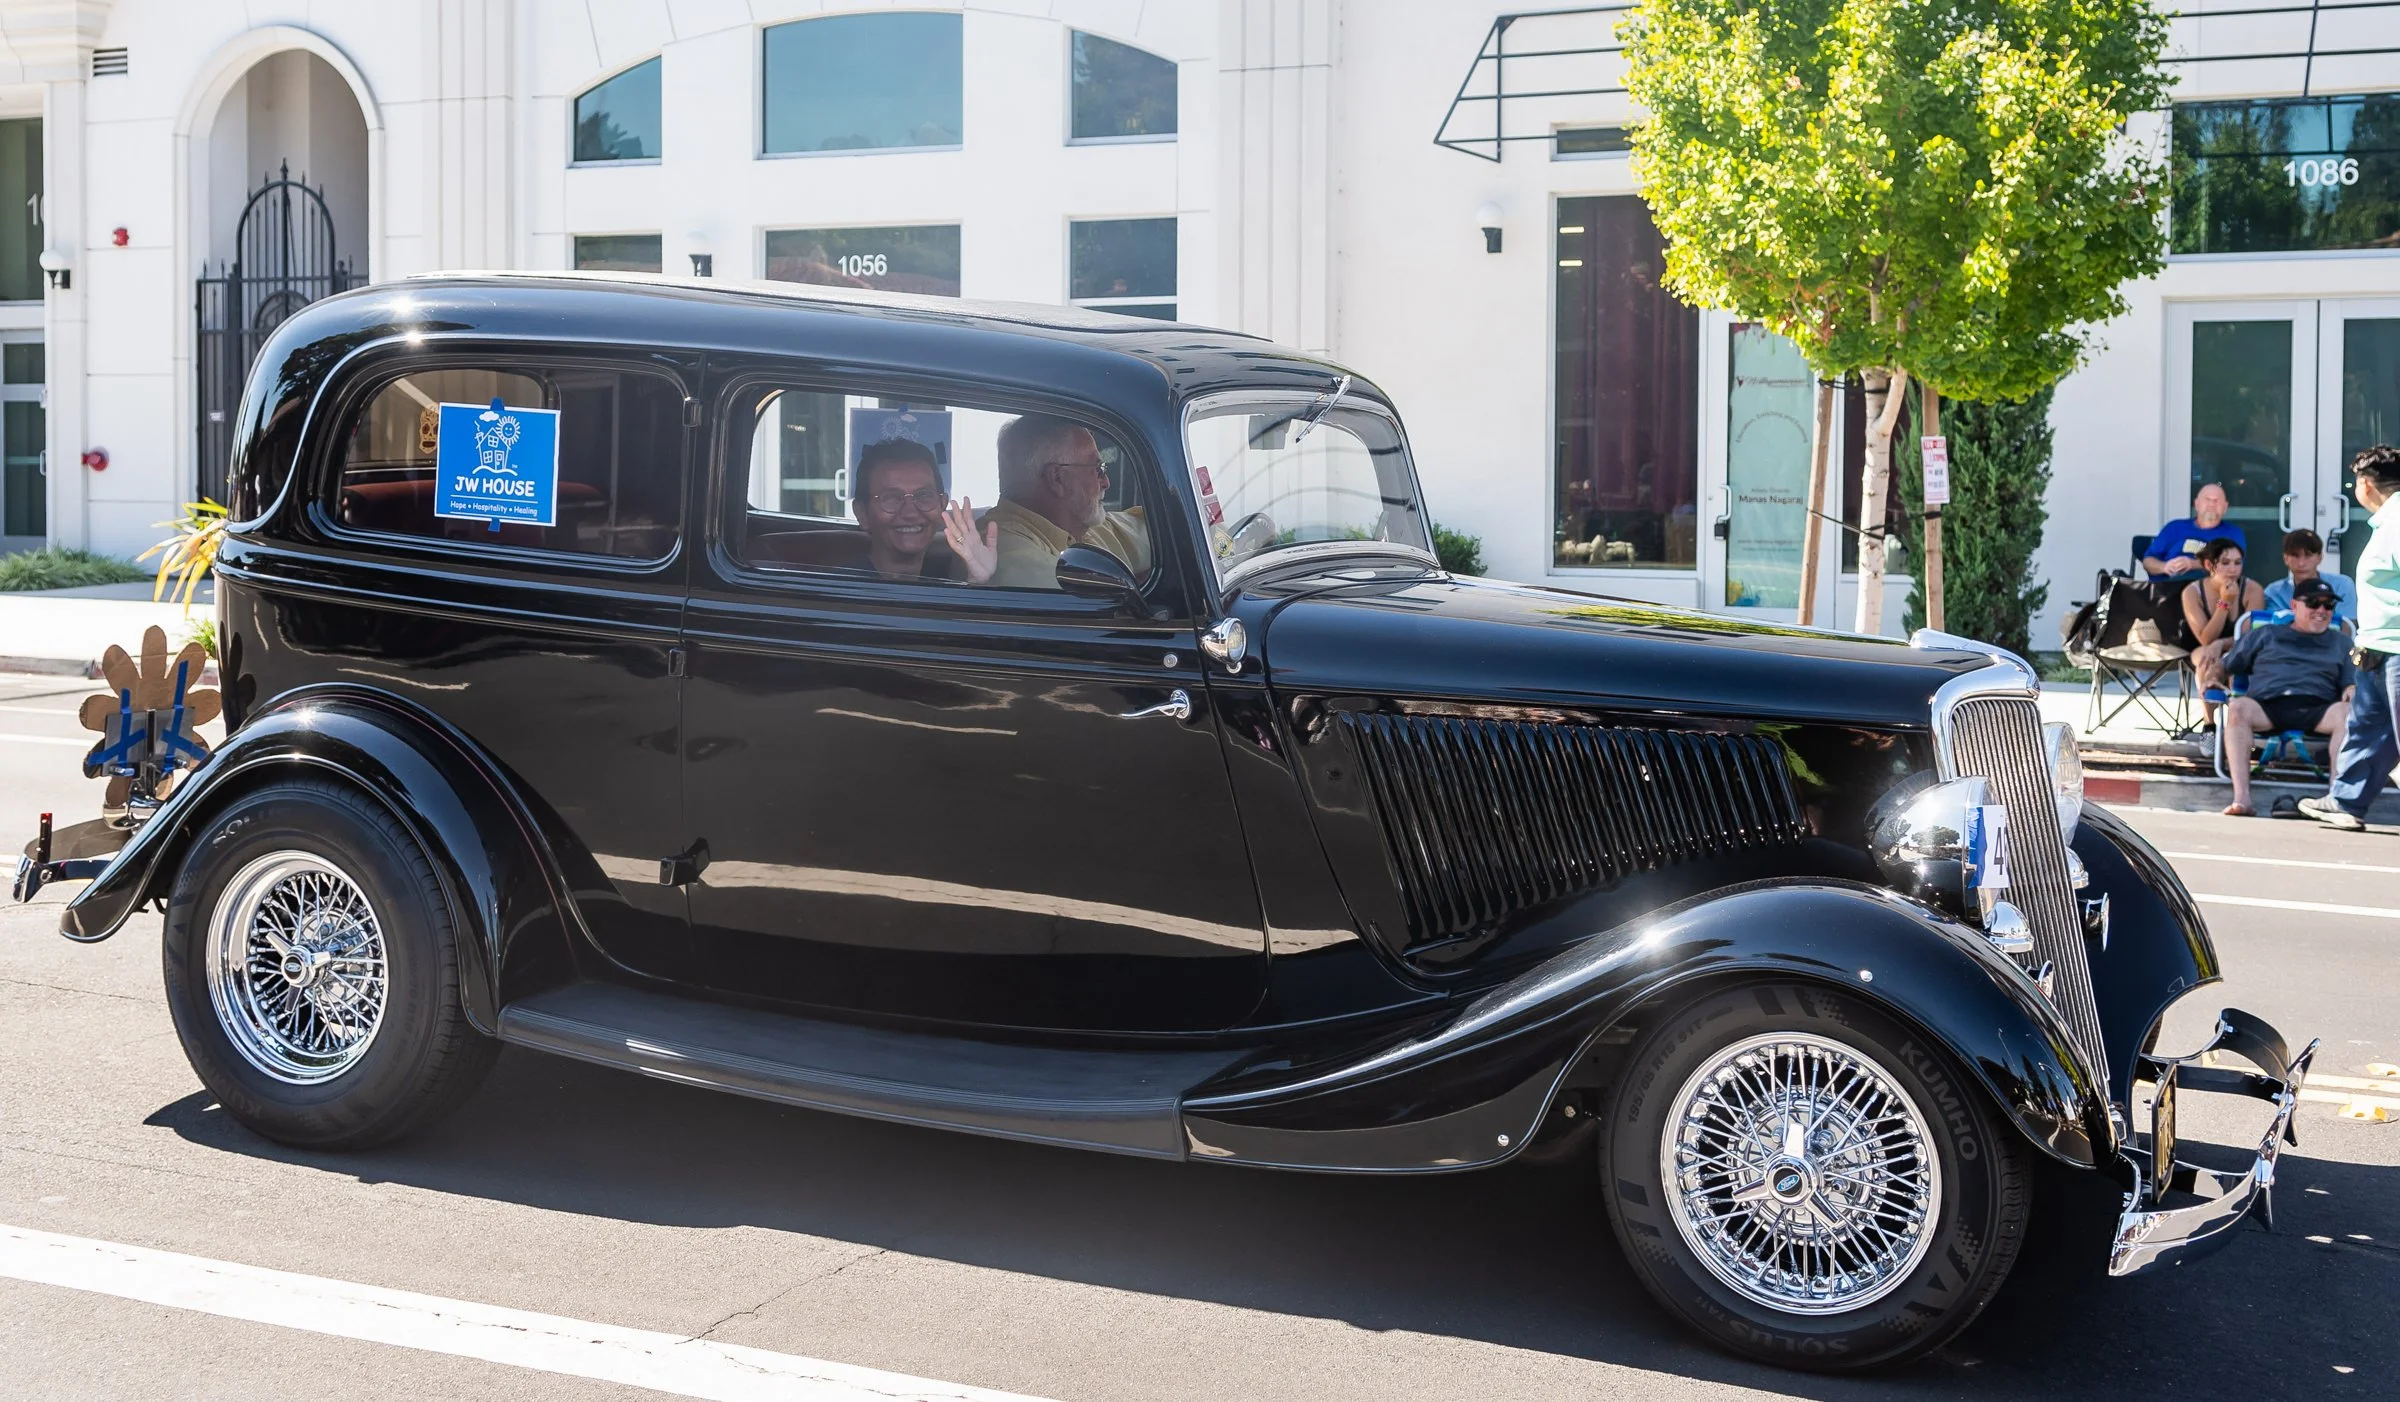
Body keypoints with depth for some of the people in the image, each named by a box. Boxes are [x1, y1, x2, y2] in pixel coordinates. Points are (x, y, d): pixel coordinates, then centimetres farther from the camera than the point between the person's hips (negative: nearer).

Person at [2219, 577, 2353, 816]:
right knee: (2238, 707, -36)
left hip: (2317, 709, 1)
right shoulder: (2265, 634, 29)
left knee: (2346, 712, -35)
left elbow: (2351, 682, 21)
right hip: (2267, 706, -1)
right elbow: (2228, 666, 26)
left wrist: (2351, 691, -3)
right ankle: (2241, 799, -45)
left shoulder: (2341, 642, 31)